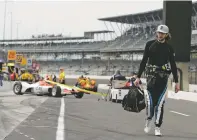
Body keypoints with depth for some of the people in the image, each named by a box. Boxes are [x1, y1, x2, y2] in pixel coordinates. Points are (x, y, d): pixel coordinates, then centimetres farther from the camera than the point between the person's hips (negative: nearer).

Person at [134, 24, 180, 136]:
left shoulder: (169, 48, 6)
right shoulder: (150, 44, 5)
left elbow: (173, 65, 9)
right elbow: (144, 61, 6)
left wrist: (176, 82, 7)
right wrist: (138, 77, 3)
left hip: (163, 76, 0)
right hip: (151, 75, 0)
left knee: (160, 103, -3)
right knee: (150, 101, -9)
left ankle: (158, 127, 5)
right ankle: (149, 120, 19)